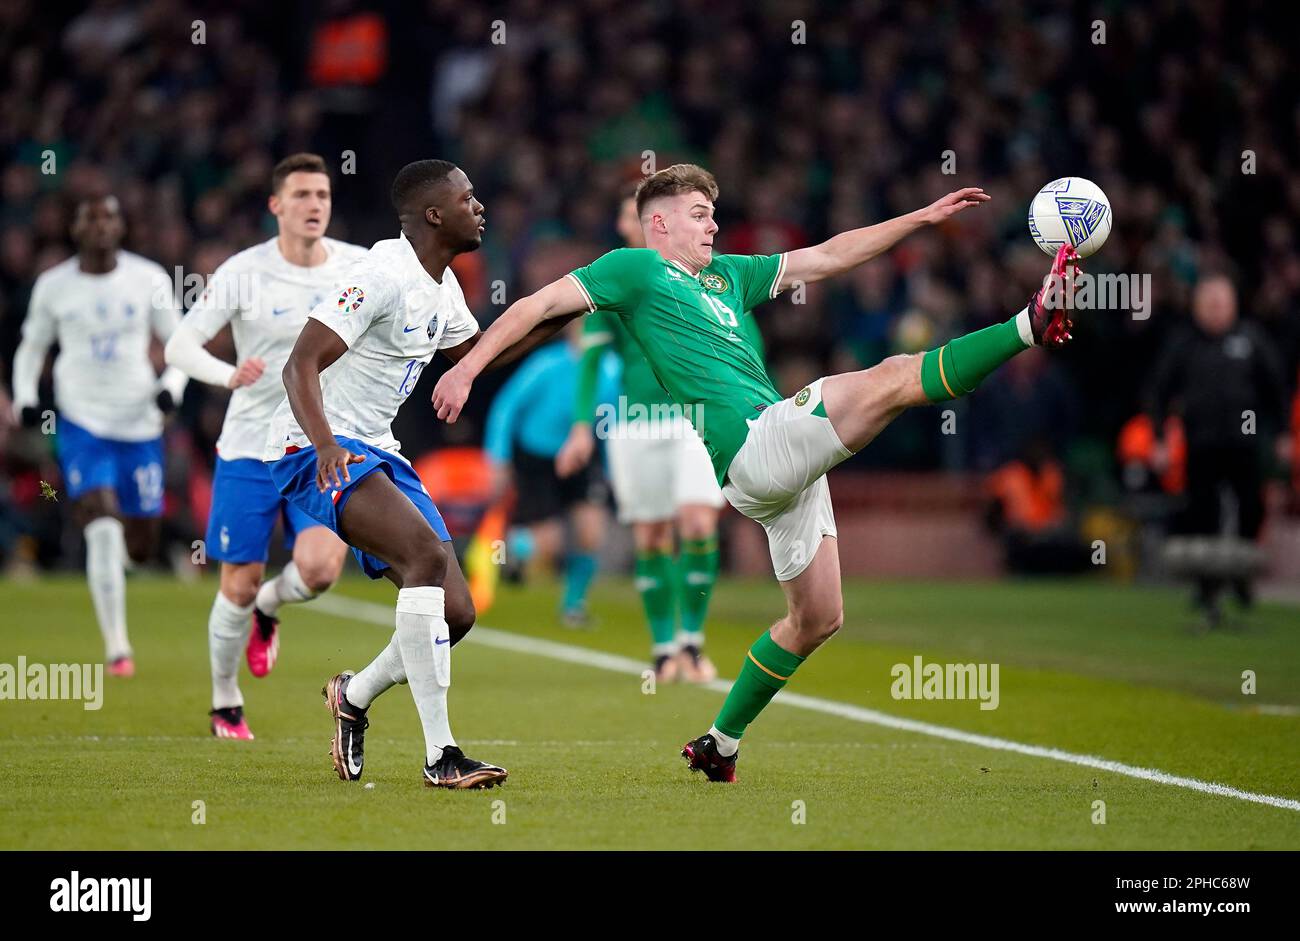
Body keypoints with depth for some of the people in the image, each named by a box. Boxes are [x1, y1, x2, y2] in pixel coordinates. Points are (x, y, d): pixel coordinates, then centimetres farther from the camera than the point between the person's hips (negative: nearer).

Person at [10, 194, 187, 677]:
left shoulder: (149, 279, -2)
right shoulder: (52, 286, 0)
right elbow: (32, 347, 14)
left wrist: (172, 384, -13)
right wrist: (25, 397, -3)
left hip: (140, 424, 1)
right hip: (81, 423, -1)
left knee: (141, 545, 8)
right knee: (102, 527, -19)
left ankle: (122, 545, 49)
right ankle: (116, 647, -14)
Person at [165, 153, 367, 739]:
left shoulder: (358, 267, -3)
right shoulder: (243, 273, -10)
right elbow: (179, 346, -14)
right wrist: (228, 375, -33)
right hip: (250, 447, -1)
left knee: (320, 568, -19)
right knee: (239, 584, 0)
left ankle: (268, 609, 18)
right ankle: (225, 702, 23)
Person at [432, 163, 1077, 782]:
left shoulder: (727, 275, 28)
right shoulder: (635, 268, 7)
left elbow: (827, 258, 29)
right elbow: (539, 306, 1)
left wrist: (924, 217, 26)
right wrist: (467, 368, -11)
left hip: (786, 464, 9)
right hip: (751, 446, -9)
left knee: (817, 618, 12)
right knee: (894, 379, -19)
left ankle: (721, 744, 19)